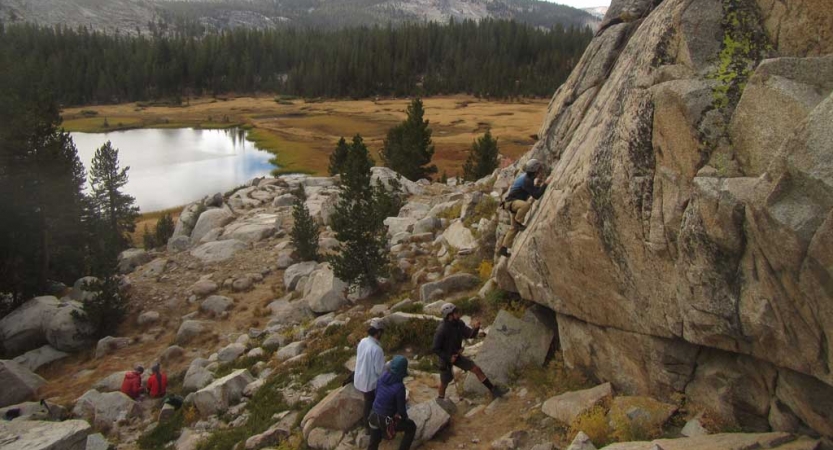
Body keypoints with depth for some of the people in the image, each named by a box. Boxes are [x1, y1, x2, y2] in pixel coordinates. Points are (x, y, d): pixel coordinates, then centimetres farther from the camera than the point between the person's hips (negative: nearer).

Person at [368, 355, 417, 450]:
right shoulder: (399, 387, -30)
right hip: (387, 420, -6)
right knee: (411, 427, 17)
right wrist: (405, 417, 5)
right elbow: (401, 409, -18)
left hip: (375, 415, 6)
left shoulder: (383, 377, -10)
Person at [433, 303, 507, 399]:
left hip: (456, 355, 6)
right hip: (446, 358, -6)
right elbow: (435, 349, -23)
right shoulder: (441, 330, -30)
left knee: (477, 369, 0)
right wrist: (449, 358, -22)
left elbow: (470, 335, -9)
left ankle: (493, 390, 7)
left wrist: (476, 328, -30)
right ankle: (441, 398, 41)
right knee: (445, 381, 13)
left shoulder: (459, 324, -12)